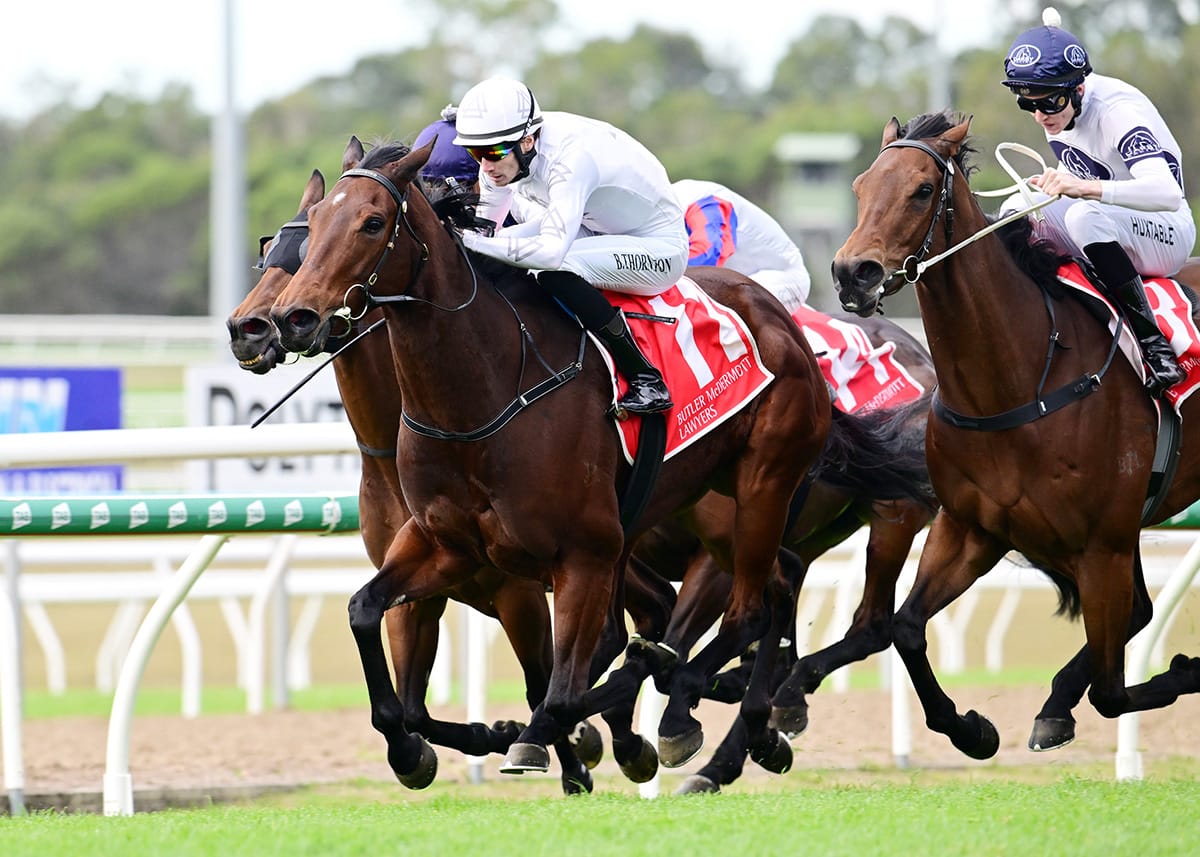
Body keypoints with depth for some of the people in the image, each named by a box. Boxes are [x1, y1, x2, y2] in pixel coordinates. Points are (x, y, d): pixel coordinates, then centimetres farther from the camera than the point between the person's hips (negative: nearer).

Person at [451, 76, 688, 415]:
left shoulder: (571, 157, -34)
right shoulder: (504, 150, -10)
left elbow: (553, 250, -45)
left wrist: (473, 244, -45)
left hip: (659, 249, -9)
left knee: (555, 271, -32)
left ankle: (647, 380, -24)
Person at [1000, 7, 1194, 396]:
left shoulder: (1117, 112, -26)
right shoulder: (1056, 111, -2)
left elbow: (1166, 193, -41)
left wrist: (1085, 189, -52)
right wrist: (1052, 184, -4)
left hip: (1166, 235, -8)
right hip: (1106, 234, 8)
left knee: (1086, 216, -37)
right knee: (1017, 210, -7)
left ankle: (1155, 346, -34)